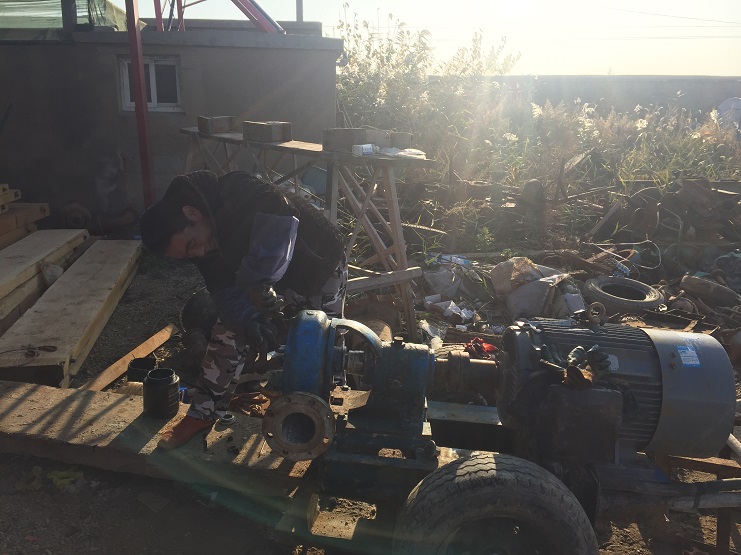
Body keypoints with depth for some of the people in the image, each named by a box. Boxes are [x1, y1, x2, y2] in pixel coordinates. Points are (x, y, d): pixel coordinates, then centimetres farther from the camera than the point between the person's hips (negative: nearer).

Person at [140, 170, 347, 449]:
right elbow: (226, 290, -16)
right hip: (267, 278, 6)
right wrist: (248, 320, -35)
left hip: (320, 267, -5)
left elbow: (281, 219, -51)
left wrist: (258, 281, -47)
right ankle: (203, 413, 16)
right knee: (228, 335, 1)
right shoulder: (201, 241, -12)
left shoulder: (238, 192, -34)